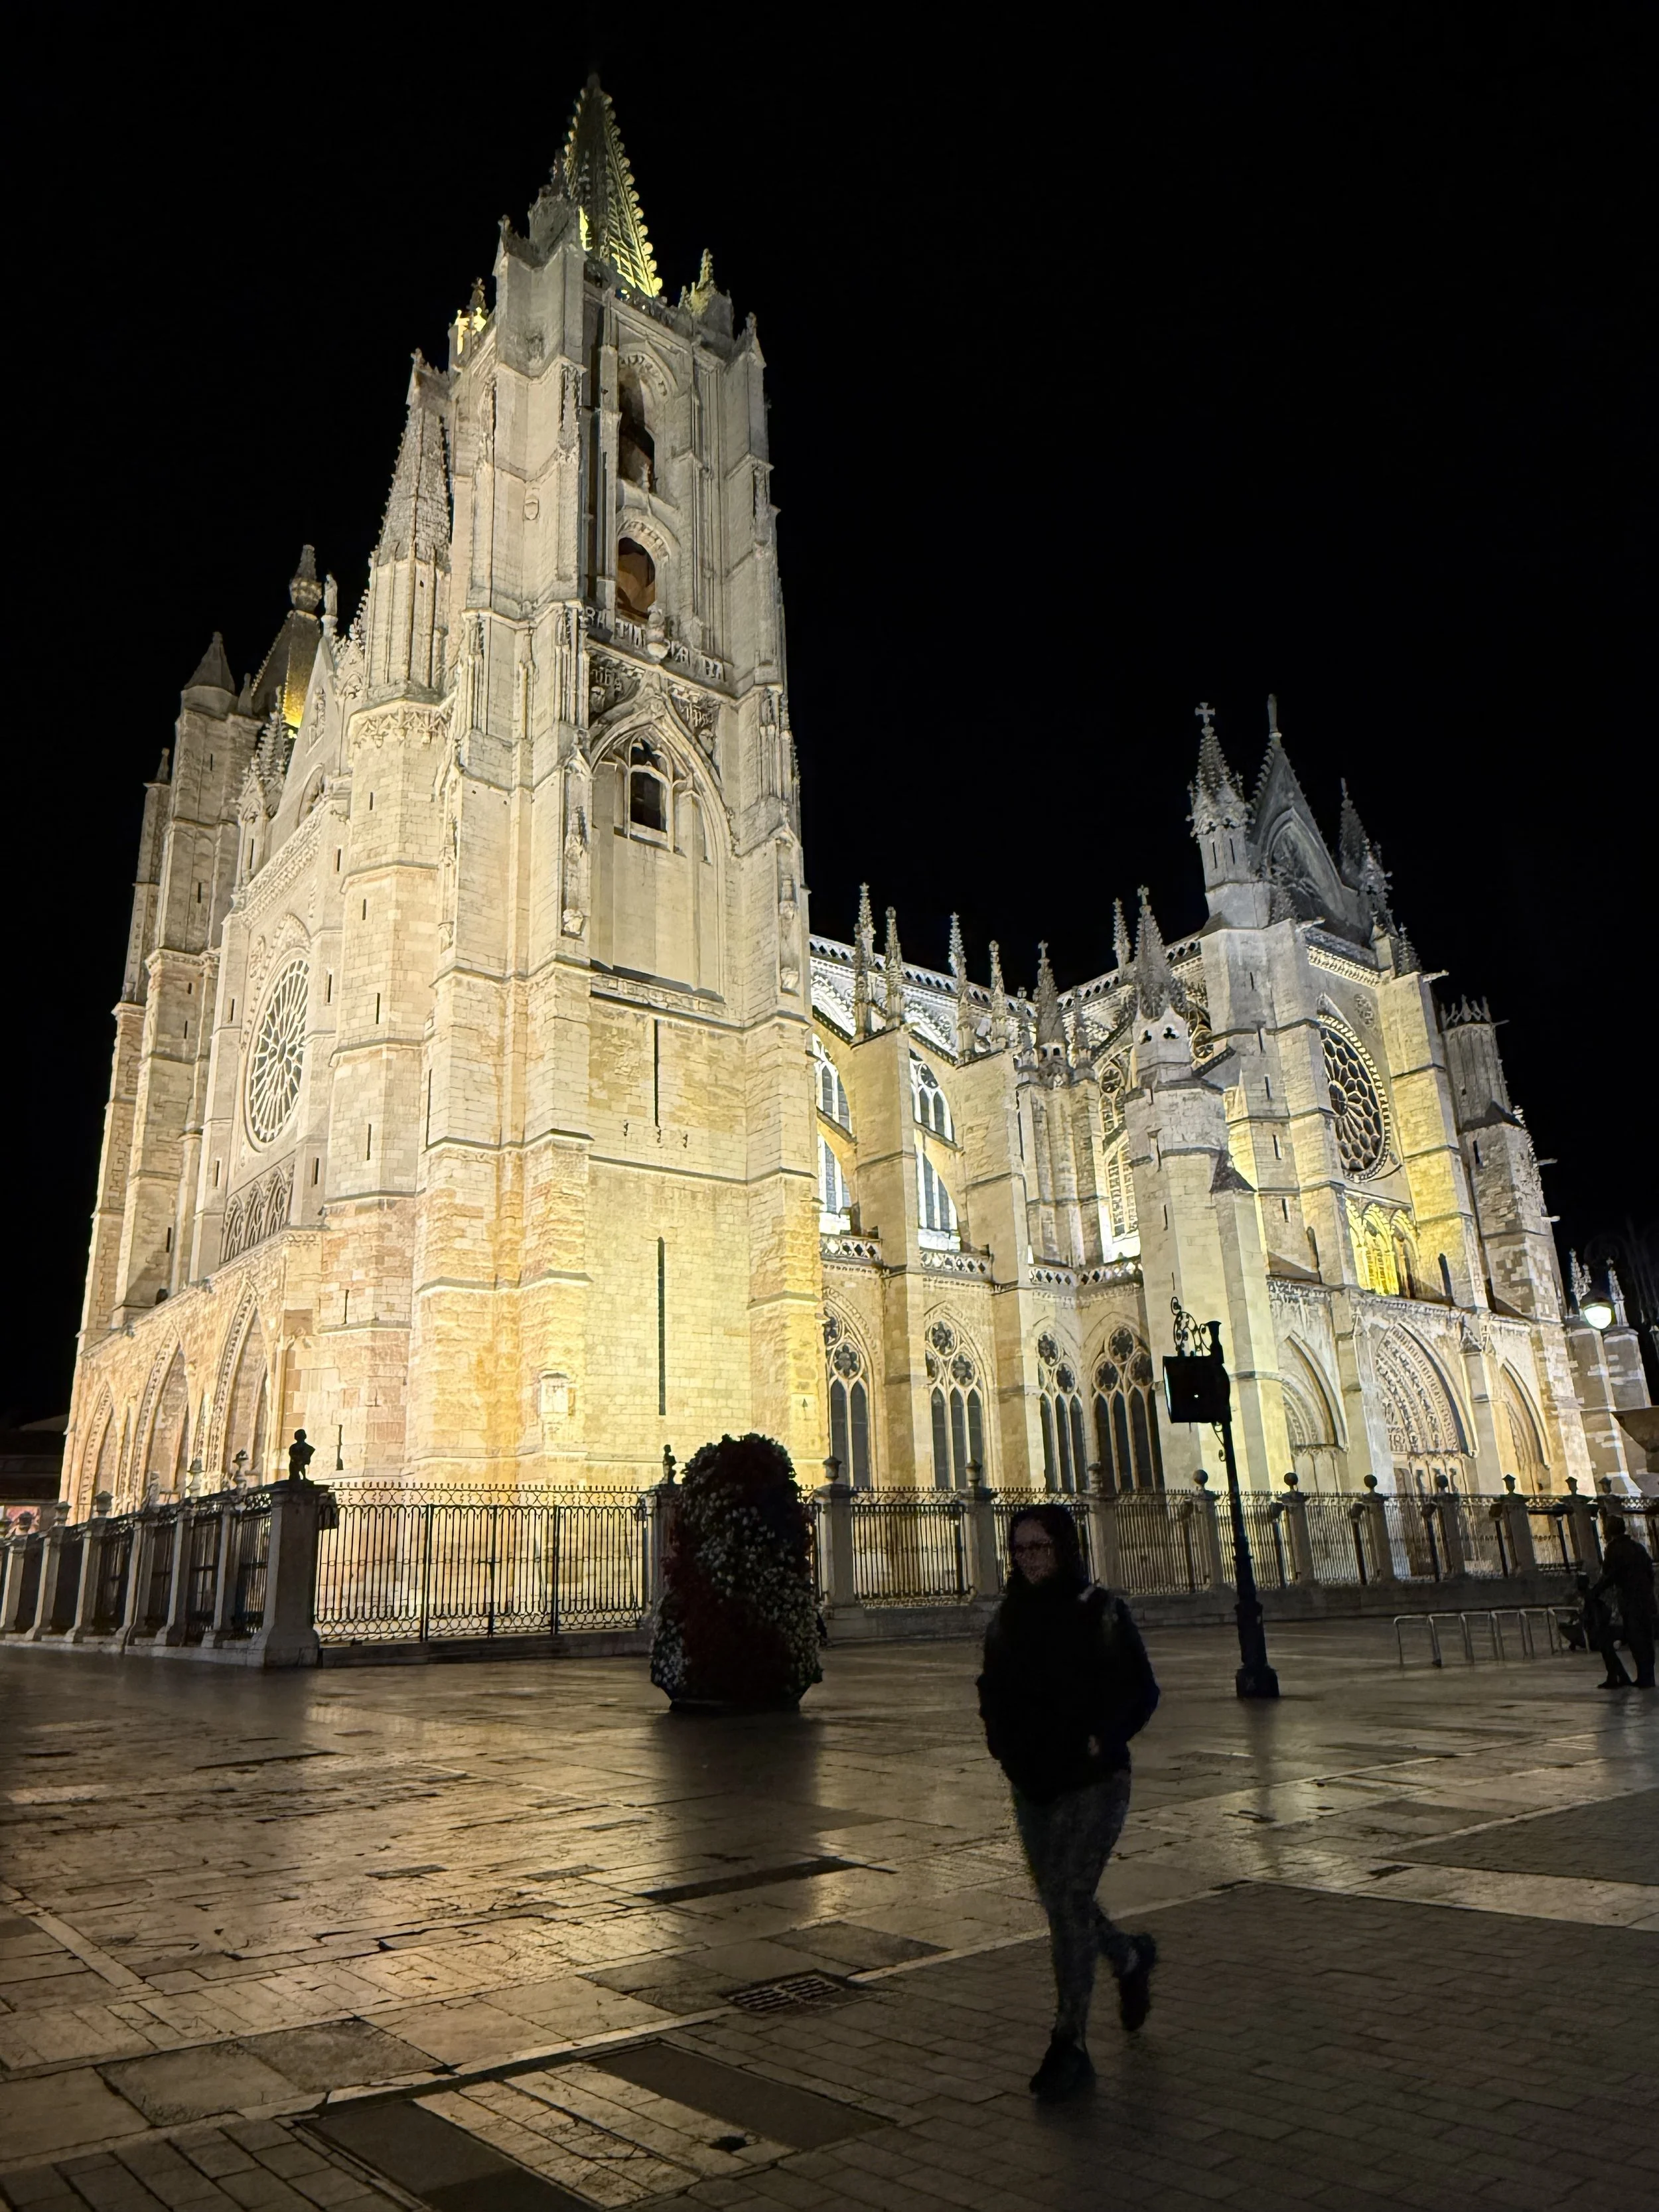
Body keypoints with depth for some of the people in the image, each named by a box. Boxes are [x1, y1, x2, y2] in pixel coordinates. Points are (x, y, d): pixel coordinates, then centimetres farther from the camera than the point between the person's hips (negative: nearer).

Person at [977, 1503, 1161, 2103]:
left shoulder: (1103, 1612, -10)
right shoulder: (1009, 1617, 4)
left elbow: (1142, 1692, -7)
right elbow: (992, 1690, 15)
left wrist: (1102, 1740, -18)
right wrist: (1004, 1743, 0)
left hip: (1092, 1782, -5)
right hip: (1032, 1784, 6)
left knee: (1068, 1902, -9)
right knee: (1062, 1903, 15)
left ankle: (1070, 2047, 4)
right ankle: (1131, 1958, 43)